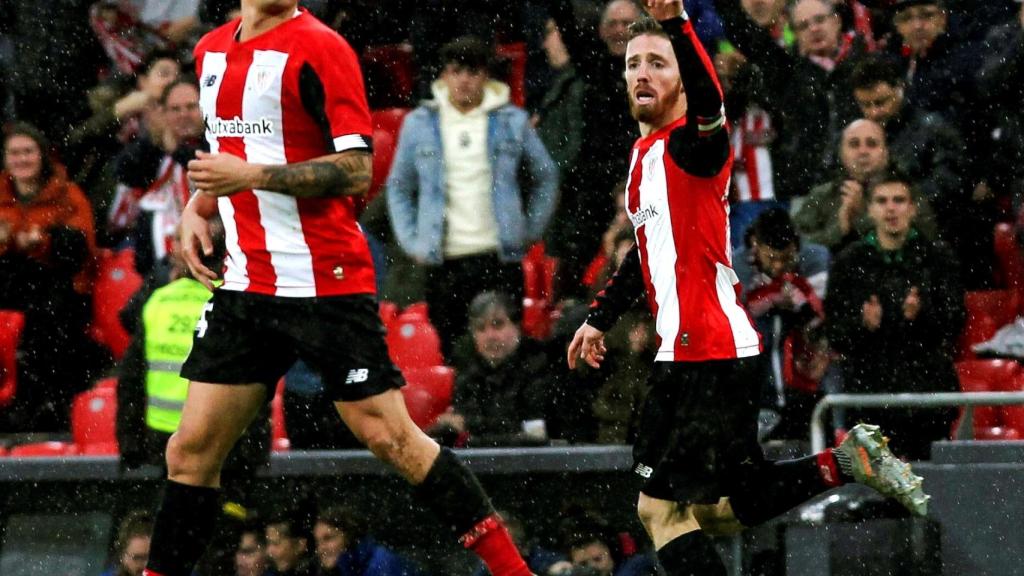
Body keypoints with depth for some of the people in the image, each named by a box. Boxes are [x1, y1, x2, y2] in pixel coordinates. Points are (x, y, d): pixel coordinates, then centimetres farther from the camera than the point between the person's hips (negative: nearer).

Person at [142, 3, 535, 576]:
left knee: (390, 437, -6)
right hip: (245, 287, 6)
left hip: (326, 285, -6)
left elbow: (356, 170, -14)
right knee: (191, 451, 2)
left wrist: (253, 176, -20)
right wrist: (197, 208, 10)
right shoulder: (212, 51, 13)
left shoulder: (319, 47, -9)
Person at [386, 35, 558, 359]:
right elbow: (399, 186, 15)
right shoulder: (419, 123, 7)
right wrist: (410, 241, 6)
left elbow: (546, 177, 15)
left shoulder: (512, 121, 5)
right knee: (452, 356, 3)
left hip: (499, 257, -1)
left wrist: (531, 231, 8)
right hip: (443, 261, 1)